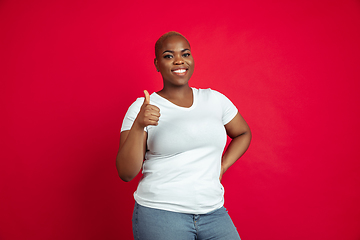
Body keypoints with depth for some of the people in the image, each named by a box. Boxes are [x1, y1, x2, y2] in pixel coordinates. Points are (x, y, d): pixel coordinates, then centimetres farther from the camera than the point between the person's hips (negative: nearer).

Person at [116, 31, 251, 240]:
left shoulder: (215, 100, 7)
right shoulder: (141, 108, -3)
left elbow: (243, 134, 23)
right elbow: (126, 173, -8)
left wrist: (221, 167, 10)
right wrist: (138, 125, -21)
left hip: (213, 213, 3)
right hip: (160, 214, -3)